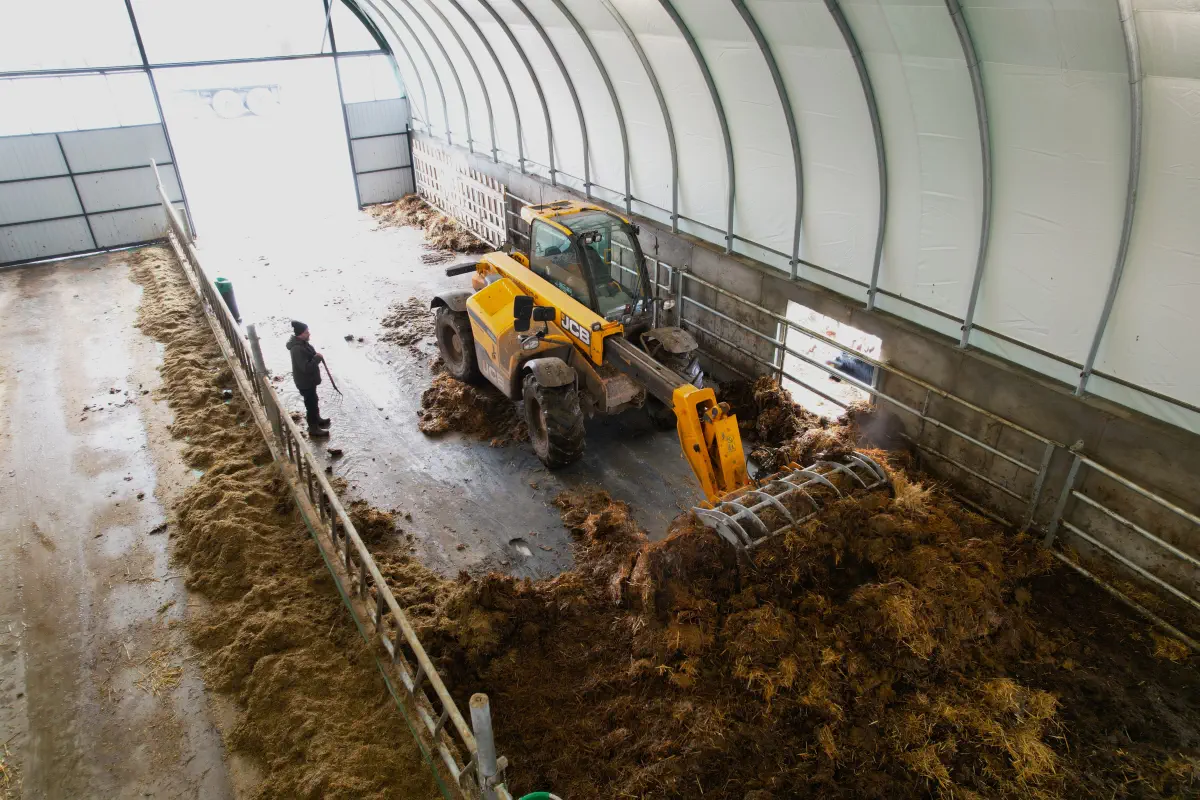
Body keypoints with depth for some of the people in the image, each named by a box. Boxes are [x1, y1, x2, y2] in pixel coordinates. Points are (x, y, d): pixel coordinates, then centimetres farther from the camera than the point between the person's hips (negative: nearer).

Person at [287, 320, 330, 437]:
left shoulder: (301, 342, 0)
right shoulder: (297, 349, -32)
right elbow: (306, 367, -33)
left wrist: (316, 356, 1)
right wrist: (318, 358, -24)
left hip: (308, 379, 10)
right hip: (305, 382, -10)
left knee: (313, 401, 27)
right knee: (311, 403, 5)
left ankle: (317, 419, 48)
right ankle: (313, 429, 19)